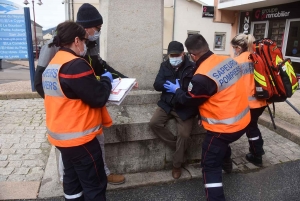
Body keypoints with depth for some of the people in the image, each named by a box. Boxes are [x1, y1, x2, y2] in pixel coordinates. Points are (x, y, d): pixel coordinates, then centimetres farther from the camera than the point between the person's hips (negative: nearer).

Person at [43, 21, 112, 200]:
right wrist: (106, 80, -3)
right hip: (78, 137, -10)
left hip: (61, 134, 10)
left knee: (72, 178, 23)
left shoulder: (53, 64, 9)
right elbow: (98, 98, -21)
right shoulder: (76, 65, -22)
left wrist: (99, 81, 8)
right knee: (95, 185, 5)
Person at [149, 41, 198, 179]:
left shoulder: (192, 67, -7)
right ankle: (178, 146, 1)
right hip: (167, 104, 4)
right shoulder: (164, 66, 7)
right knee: (154, 123, -17)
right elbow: (157, 85, -3)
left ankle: (177, 165, 11)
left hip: (185, 107, -4)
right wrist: (170, 86, -21)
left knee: (184, 134, -14)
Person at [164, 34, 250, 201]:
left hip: (225, 127, -9)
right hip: (243, 120, 9)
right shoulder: (230, 60, -2)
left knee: (210, 165, 6)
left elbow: (189, 100, -9)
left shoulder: (202, 76, -26)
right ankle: (227, 164, 63)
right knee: (221, 142, 37)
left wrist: (176, 90, 9)